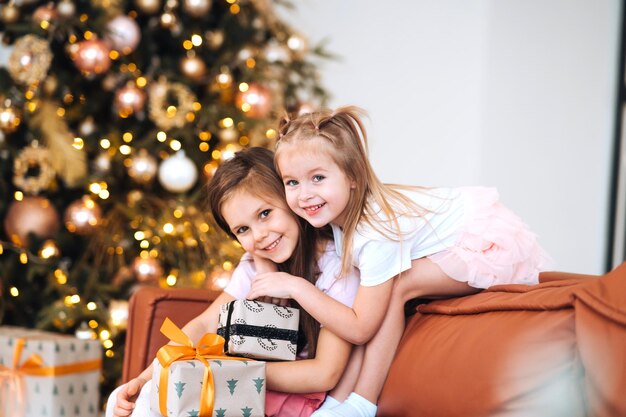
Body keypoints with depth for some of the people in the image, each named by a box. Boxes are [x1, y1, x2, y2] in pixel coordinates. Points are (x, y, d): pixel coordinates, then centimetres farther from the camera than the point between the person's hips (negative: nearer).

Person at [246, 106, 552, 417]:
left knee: (395, 287, -24)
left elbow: (359, 329, -29)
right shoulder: (342, 209, -8)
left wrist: (296, 287, -27)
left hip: (495, 245, -9)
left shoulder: (377, 233, -32)